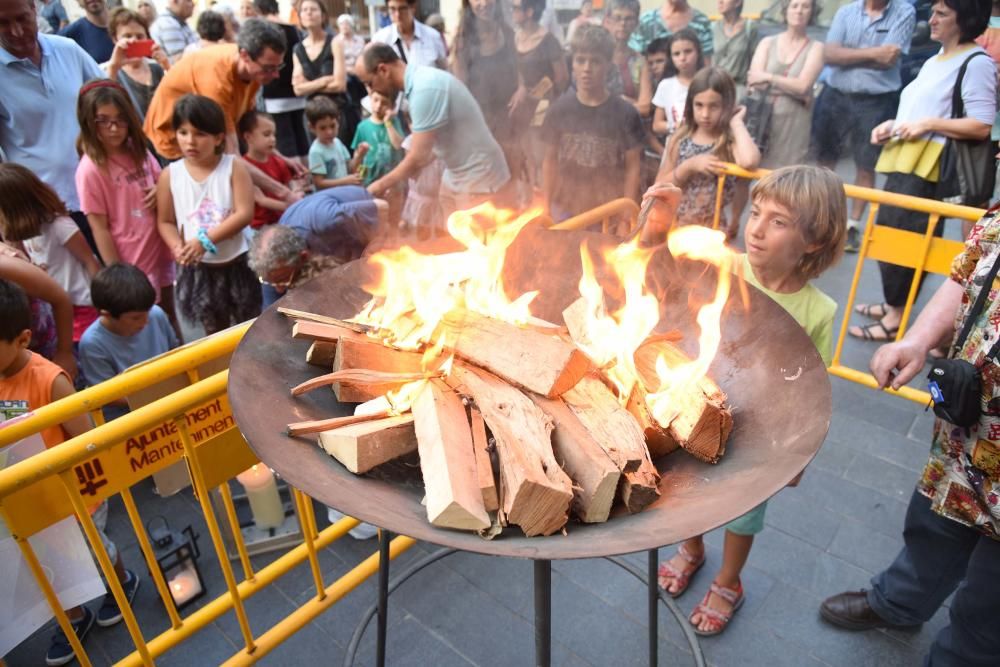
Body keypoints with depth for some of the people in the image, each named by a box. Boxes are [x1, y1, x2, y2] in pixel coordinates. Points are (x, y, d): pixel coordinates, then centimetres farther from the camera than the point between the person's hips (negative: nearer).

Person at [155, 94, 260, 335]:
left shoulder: (234, 166, -8)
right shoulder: (170, 175, -3)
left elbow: (245, 213, -16)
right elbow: (165, 222, 2)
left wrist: (206, 239, -22)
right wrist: (178, 247, -19)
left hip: (237, 263, -1)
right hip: (198, 268, 1)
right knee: (214, 333, 17)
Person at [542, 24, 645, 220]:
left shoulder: (625, 113, -7)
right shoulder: (559, 110, -2)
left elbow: (632, 168, -4)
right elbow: (550, 162, 4)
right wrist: (548, 208, 3)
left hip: (610, 212, -2)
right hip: (566, 210, 2)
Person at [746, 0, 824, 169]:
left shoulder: (815, 48, 4)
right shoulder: (767, 43, 10)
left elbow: (802, 86, -10)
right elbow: (755, 80, -5)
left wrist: (769, 77, -8)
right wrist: (792, 88, -10)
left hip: (793, 123, -2)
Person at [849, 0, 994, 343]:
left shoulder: (977, 63, -7)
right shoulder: (933, 61, 22)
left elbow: (981, 127, -15)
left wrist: (928, 124, -17)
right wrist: (893, 125, 11)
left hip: (927, 167, -10)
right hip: (902, 158, 10)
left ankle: (896, 319, -1)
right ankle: (893, 304, 25)